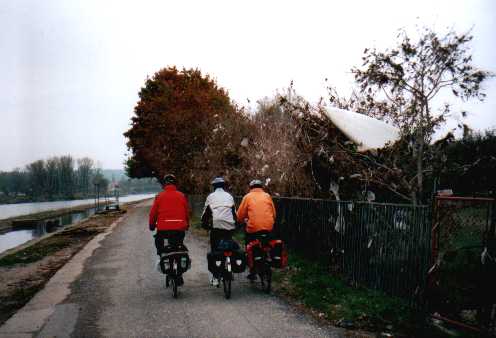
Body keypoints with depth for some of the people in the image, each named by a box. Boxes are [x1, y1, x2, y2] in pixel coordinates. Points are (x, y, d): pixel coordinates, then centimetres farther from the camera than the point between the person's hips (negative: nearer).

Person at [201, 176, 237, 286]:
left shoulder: (211, 196, 11)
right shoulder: (229, 196, 16)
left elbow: (205, 212, 11)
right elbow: (234, 212, 20)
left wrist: (204, 224, 24)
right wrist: (235, 224, 30)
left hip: (216, 226, -2)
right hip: (229, 226, 2)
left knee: (215, 251, 3)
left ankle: (215, 277, -1)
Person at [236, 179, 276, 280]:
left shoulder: (247, 197, 5)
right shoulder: (267, 196, 10)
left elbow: (240, 215, 4)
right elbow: (274, 214, 12)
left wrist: (244, 220, 25)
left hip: (253, 228, -2)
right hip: (268, 228, 2)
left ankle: (252, 272, 15)